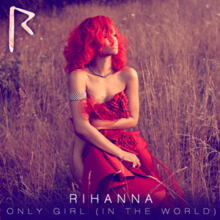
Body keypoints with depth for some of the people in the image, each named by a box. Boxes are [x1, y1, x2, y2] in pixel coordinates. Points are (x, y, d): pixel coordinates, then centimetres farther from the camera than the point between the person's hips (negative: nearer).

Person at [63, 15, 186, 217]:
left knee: (160, 194, -25)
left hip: (128, 145, 3)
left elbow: (133, 119, 7)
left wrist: (97, 124, -6)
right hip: (96, 150, -3)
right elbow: (82, 127, -15)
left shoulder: (128, 75, 4)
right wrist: (120, 154, -18)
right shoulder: (80, 76, -8)